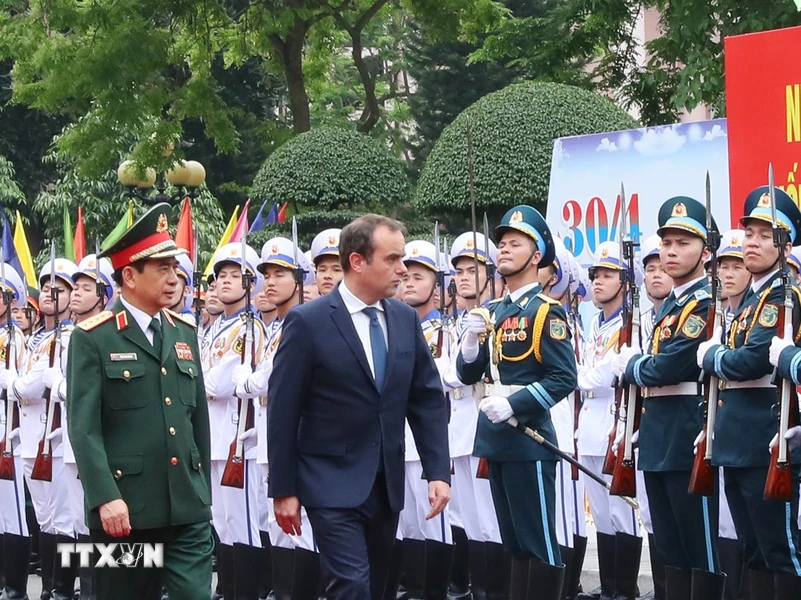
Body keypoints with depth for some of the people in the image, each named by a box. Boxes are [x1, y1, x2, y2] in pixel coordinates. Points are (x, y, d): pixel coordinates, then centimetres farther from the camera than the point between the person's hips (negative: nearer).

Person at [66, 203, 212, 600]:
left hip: (187, 508, 4)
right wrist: (105, 497, -19)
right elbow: (84, 427, -10)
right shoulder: (93, 339, -4)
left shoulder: (185, 333, 14)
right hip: (124, 508, -4)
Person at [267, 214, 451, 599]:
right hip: (333, 485, -6)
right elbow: (283, 412, -9)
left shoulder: (406, 319, 5)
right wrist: (283, 490, -9)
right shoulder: (308, 322, -10)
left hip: (387, 485, 6)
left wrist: (438, 471, -2)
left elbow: (428, 399, 8)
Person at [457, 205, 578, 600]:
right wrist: (473, 337, -7)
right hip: (497, 437, 8)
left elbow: (564, 378, -15)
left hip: (528, 437, -8)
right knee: (514, 542, 14)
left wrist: (513, 404, -22)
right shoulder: (493, 313, 13)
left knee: (540, 544, -4)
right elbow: (468, 375, 11)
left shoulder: (546, 310, -9)